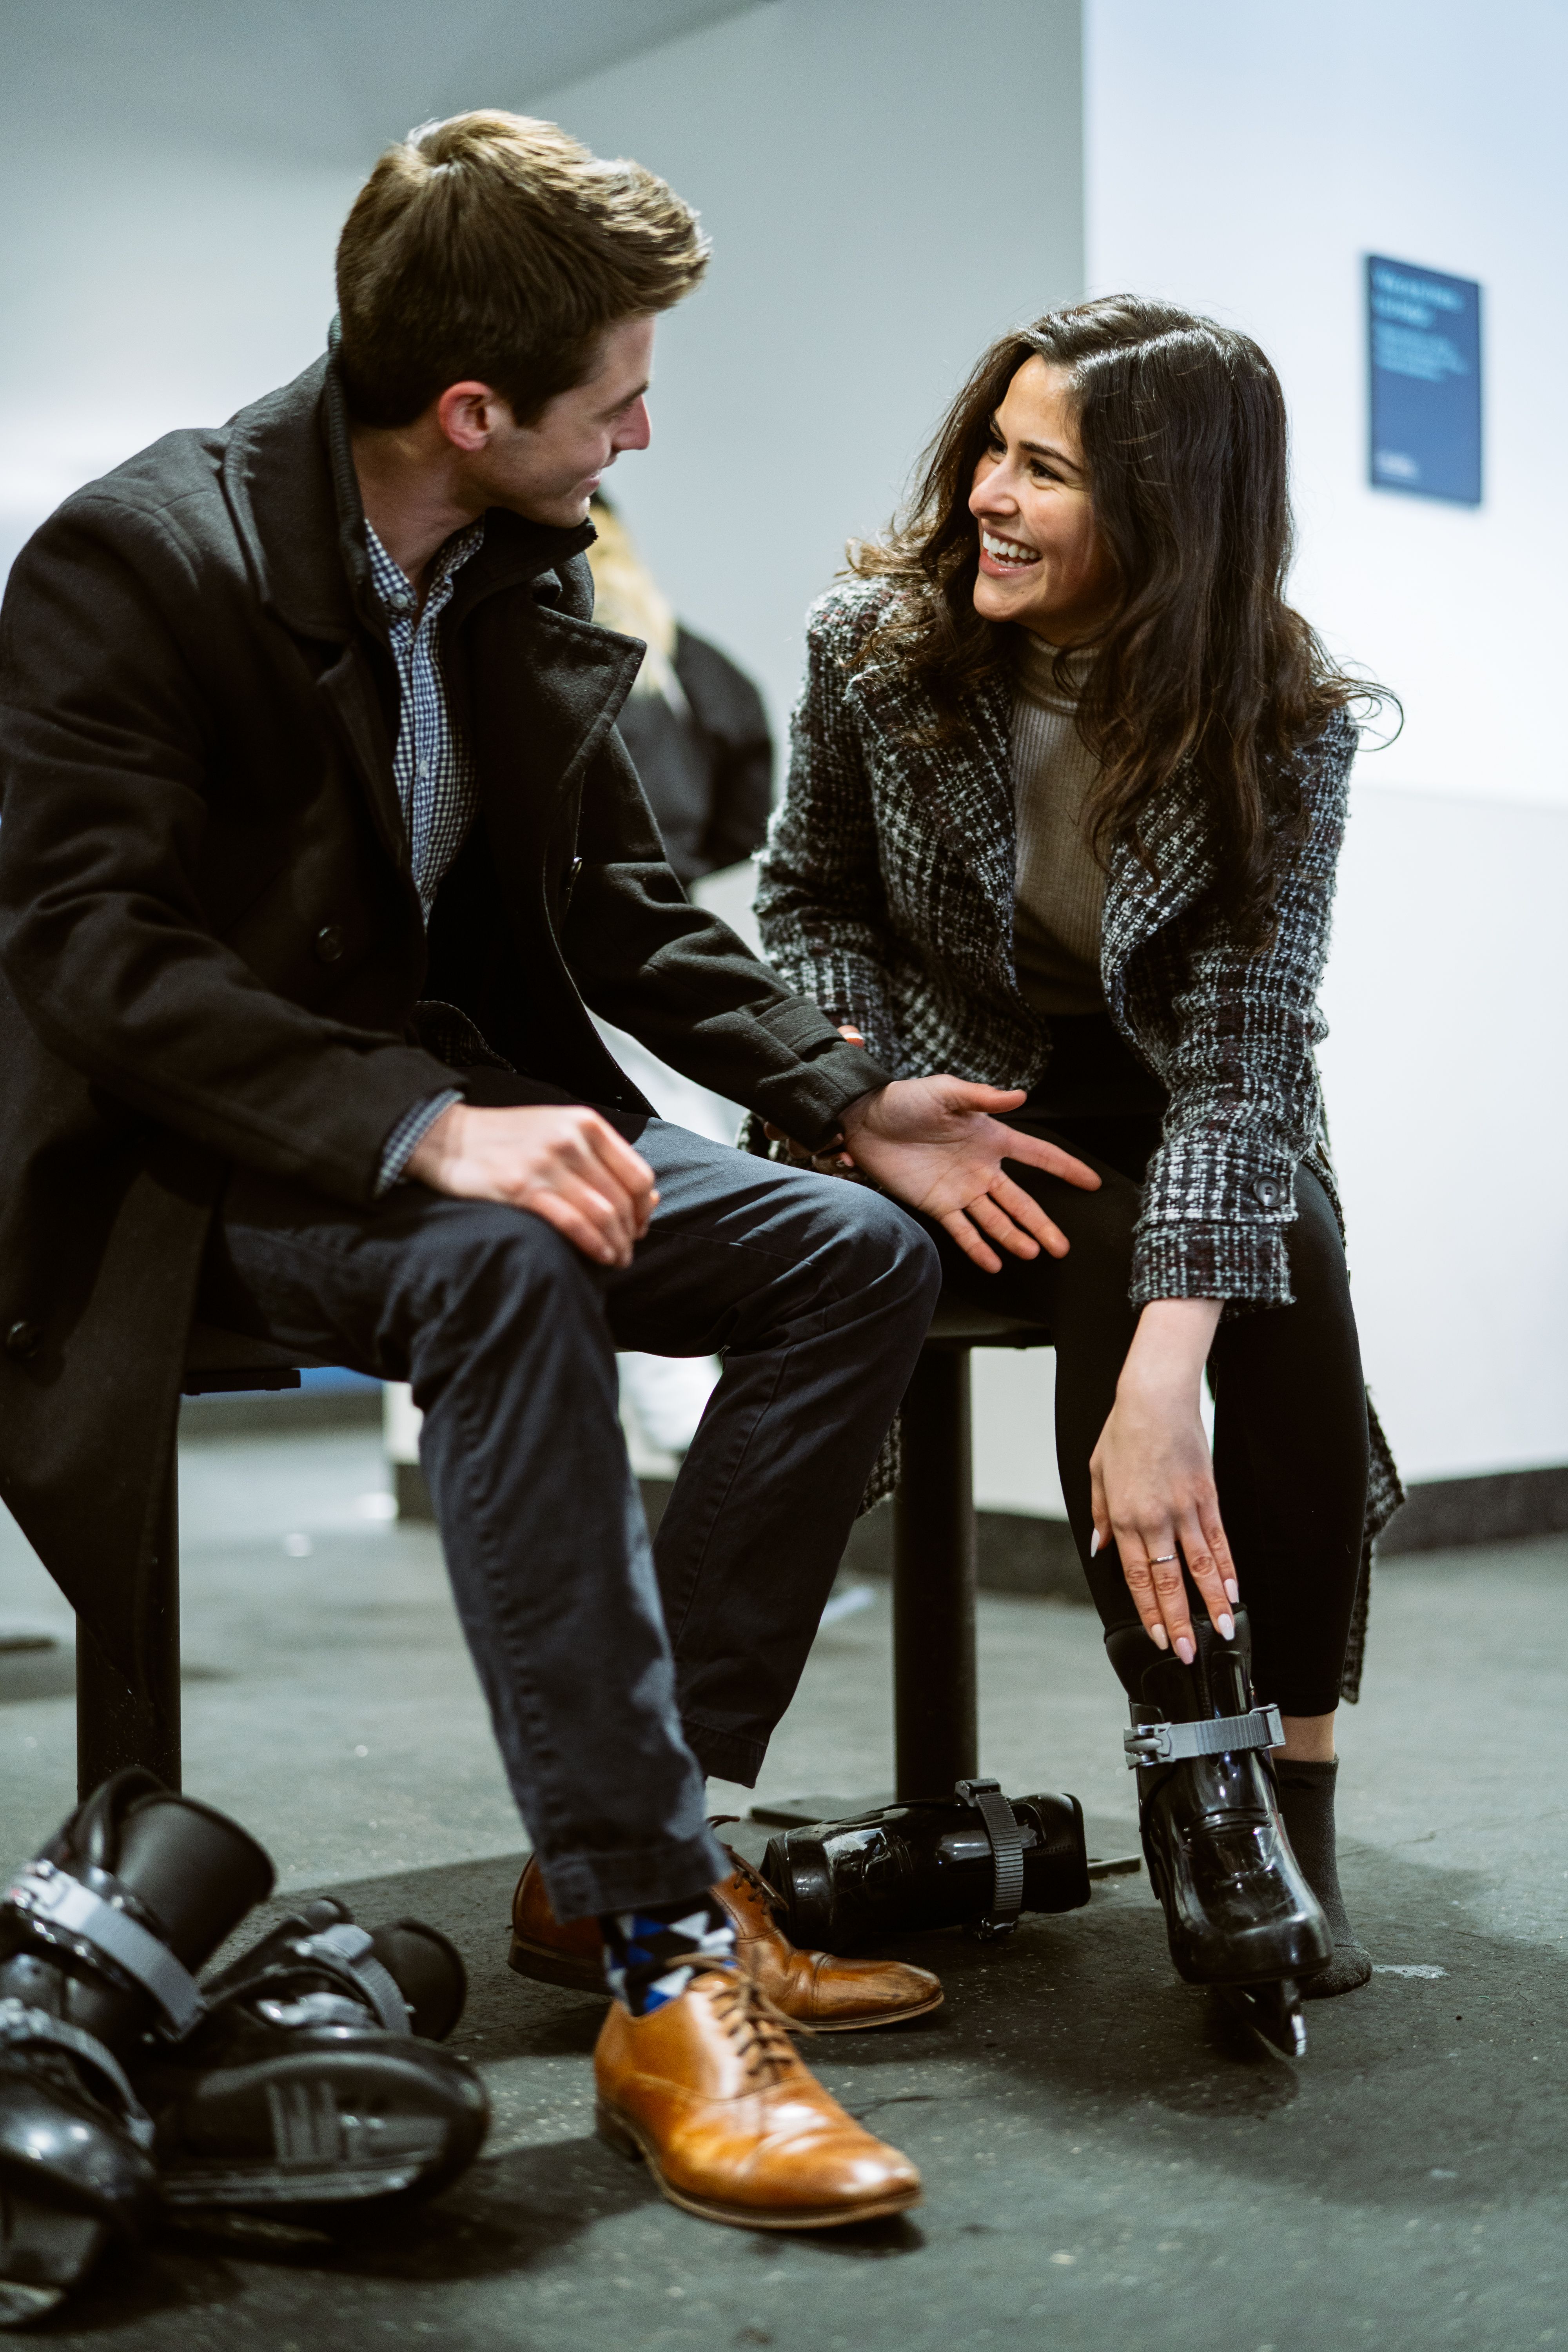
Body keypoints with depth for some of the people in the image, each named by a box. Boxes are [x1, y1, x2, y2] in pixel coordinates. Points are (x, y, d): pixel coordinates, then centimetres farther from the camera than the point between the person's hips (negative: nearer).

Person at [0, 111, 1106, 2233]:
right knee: (511, 1269, -37)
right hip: (195, 1163, -7)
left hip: (459, 1111, 8)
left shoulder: (527, 581, 5)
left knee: (859, 1252, -8)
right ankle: (664, 1968, -32)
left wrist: (853, 1096, 0)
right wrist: (419, 1132, -38)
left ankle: (631, 1829, -5)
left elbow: (618, 902, 12)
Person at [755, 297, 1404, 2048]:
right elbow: (807, 898, 4)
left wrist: (1164, 1384, -40)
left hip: (1178, 1119, 0)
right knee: (1113, 1256, -31)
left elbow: (1242, 1052, -28)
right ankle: (1202, 1793, -27)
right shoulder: (876, 644, -12)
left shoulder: (1282, 727, -18)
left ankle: (1292, 1802, -21)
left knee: (1289, 1286, -31)